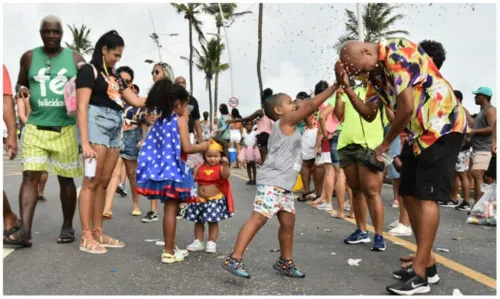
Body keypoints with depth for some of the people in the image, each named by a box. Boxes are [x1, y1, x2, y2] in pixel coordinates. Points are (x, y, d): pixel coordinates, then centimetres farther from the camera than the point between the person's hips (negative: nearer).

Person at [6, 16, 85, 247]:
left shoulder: (75, 58, 5)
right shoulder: (29, 57, 7)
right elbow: (20, 83, 17)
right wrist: (21, 89, -7)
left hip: (65, 128, 0)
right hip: (35, 127, 1)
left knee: (66, 180, 6)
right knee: (30, 176, -8)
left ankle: (67, 227, 19)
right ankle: (25, 231, -7)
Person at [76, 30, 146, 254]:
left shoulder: (114, 77, 21)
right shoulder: (89, 70, -2)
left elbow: (137, 101, 18)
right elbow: (81, 108, -10)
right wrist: (85, 143, -18)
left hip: (115, 130, 8)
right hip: (97, 125, -8)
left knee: (104, 183, 8)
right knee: (92, 182, -7)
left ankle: (98, 233, 15)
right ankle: (86, 237, -3)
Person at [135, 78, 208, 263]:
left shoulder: (159, 121, 13)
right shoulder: (180, 120, -8)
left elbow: (154, 148, 13)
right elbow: (187, 148, -16)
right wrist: (202, 147, 2)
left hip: (161, 169, 7)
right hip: (174, 170, -7)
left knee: (169, 209, 14)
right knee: (171, 209, -3)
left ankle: (170, 248, 23)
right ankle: (168, 252, 2)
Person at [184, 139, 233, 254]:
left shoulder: (220, 168, -9)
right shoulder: (200, 168, 4)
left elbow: (226, 176, -29)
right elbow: (192, 179, 7)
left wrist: (225, 164, -43)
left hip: (215, 200, -5)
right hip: (200, 200, 5)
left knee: (213, 222, 1)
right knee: (198, 221, 11)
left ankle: (211, 243, 11)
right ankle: (198, 242, 22)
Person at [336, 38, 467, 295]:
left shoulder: (397, 53, -20)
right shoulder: (376, 71, 9)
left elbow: (407, 108, -25)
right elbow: (369, 113, 11)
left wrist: (385, 144, -11)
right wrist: (347, 88, -4)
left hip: (442, 126, -9)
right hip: (419, 133, 10)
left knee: (426, 196, -12)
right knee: (410, 195, 9)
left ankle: (420, 276, -9)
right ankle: (426, 262, 18)